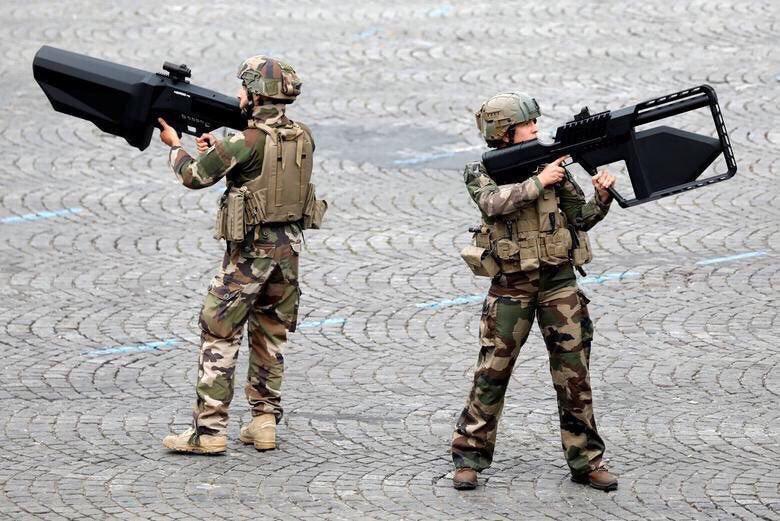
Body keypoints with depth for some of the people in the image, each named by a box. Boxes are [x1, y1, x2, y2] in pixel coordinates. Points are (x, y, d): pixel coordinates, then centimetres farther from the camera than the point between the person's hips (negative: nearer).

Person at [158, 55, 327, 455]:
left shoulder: (247, 142, -18)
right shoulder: (302, 138, 3)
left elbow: (195, 176, -9)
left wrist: (174, 145, 10)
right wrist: (218, 149, 13)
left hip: (250, 249, -7)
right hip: (289, 246, 7)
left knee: (219, 334, -1)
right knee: (271, 335, 16)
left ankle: (208, 430, -3)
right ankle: (265, 422, 18)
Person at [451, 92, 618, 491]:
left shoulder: (550, 163, 6)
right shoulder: (482, 172, -2)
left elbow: (580, 218, 8)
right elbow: (494, 202, -24)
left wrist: (601, 197, -10)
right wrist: (539, 182, -24)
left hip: (559, 281, 3)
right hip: (511, 286, -3)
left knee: (574, 372, 1)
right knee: (492, 372, 0)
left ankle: (586, 461, 8)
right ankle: (469, 457, 10)